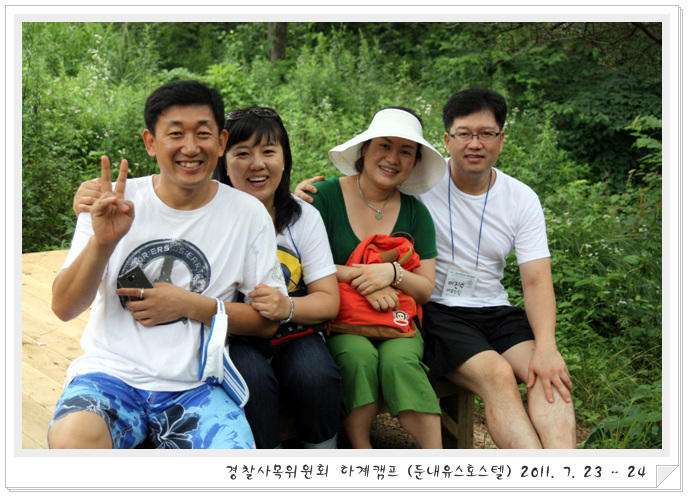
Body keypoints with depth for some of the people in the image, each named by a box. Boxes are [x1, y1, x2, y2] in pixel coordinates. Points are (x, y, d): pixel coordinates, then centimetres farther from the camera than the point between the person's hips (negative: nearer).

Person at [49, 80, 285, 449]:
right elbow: (64, 308, 0)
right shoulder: (115, 202, 3)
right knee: (73, 440, -33)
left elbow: (268, 320, 4)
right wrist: (101, 242, -18)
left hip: (195, 387, 1)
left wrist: (190, 305, -9)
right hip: (110, 372, 0)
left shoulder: (248, 214, 3)